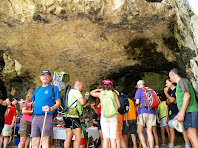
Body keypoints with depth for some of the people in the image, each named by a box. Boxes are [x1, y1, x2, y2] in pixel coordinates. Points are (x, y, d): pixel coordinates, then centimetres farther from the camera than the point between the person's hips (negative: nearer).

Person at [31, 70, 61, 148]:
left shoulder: (54, 88, 6)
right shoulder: (37, 89, 22)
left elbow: (58, 103, -2)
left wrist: (51, 108, -21)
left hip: (47, 116, -5)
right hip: (36, 117, 5)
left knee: (45, 140, -9)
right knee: (34, 141, 5)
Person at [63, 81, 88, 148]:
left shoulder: (71, 91, 24)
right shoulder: (75, 91, -7)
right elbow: (82, 102, -17)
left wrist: (84, 97, 28)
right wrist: (86, 97, 1)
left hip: (68, 116, 11)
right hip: (72, 117, -10)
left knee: (69, 136, 10)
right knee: (78, 137, -10)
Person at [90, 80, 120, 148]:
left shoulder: (100, 93, 6)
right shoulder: (114, 93, 6)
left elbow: (91, 93, 25)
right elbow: (118, 105, 5)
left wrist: (98, 89, 20)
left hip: (104, 116, 0)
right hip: (113, 117, 0)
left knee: (106, 138, -1)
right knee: (113, 138, 1)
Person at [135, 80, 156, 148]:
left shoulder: (139, 90, 5)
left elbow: (137, 102, -4)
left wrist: (136, 104, 17)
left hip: (143, 111, -5)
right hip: (152, 112, 5)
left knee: (139, 131, 1)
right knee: (149, 132, 5)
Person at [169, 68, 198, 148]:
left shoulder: (182, 80, -2)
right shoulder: (179, 84, 27)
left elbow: (187, 95, -16)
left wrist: (182, 112, -20)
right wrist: (179, 114, 27)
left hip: (190, 111, -10)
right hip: (188, 112, 10)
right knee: (191, 135, 6)